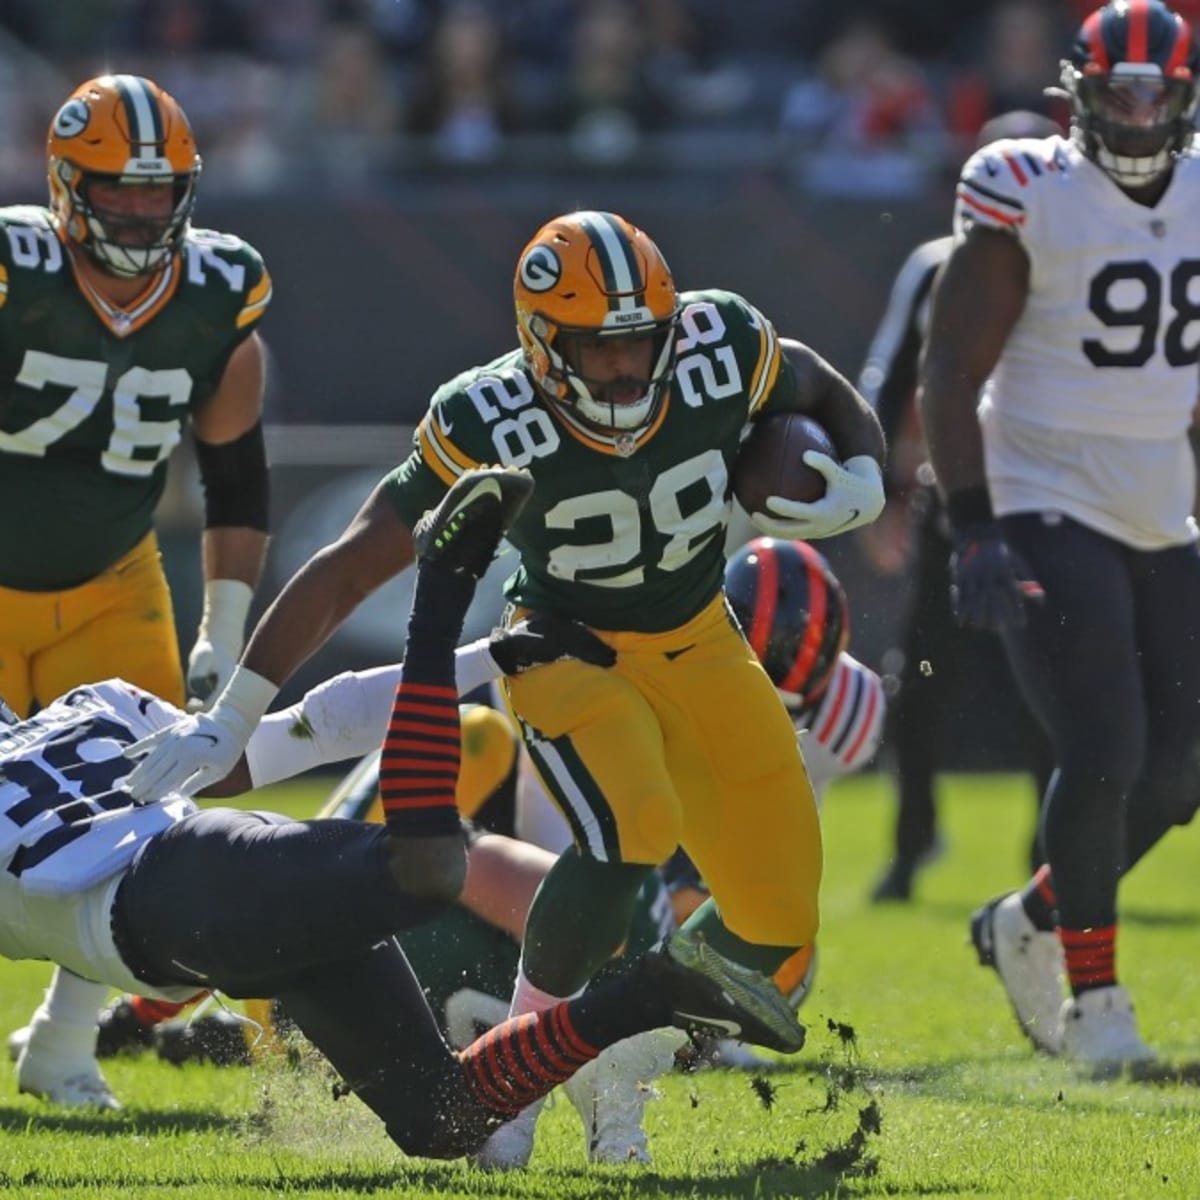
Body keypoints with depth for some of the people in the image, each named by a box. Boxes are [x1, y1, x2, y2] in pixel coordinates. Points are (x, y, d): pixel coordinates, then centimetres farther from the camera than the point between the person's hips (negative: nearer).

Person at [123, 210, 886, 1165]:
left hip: (700, 648, 4)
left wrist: (858, 487, -20)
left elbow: (834, 401, 2)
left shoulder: (724, 348, -21)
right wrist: (232, 718, -26)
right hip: (570, 650, -4)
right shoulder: (492, 425, -29)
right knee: (632, 833, -34)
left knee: (776, 921, -2)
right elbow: (349, 568, -25)